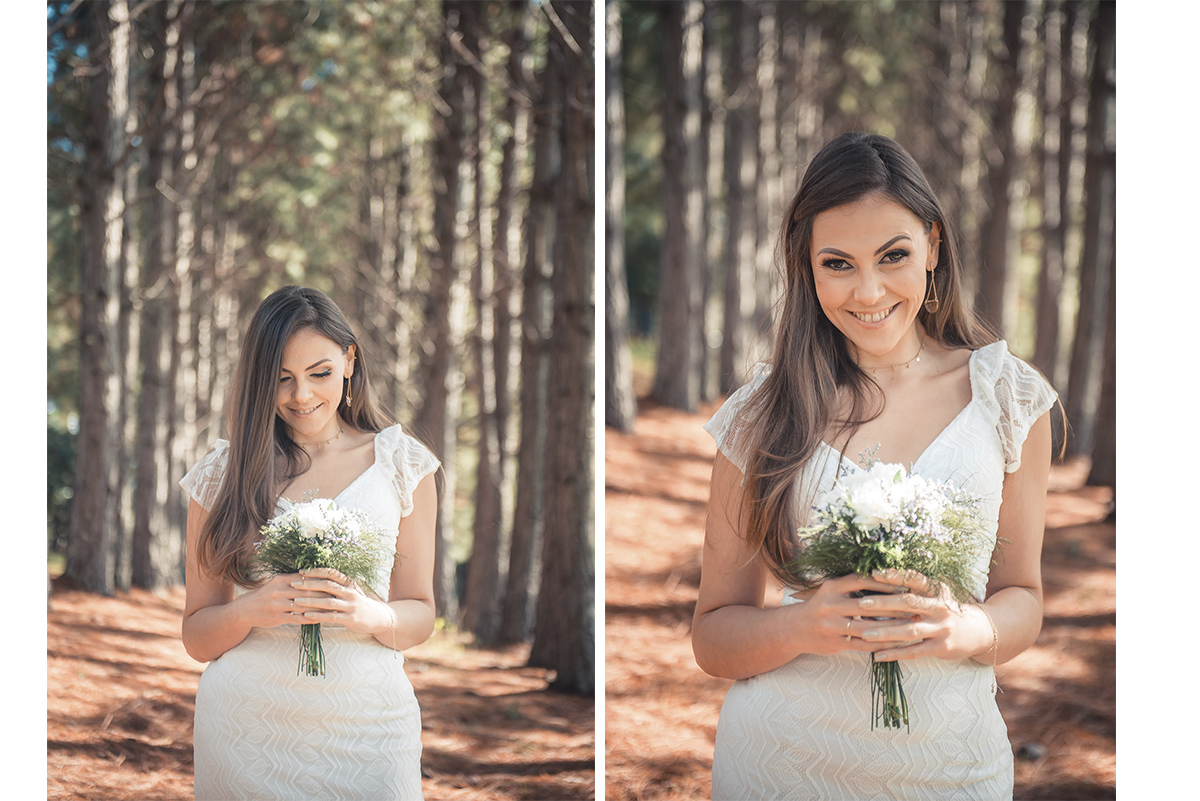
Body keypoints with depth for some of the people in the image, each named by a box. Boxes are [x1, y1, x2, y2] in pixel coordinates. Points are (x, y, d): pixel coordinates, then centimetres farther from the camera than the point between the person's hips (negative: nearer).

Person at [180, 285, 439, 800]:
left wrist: (371, 616, -16)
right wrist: (249, 611, -16)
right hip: (245, 723, 0)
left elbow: (420, 614, 6)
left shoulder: (400, 462, 4)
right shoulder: (223, 475, 3)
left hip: (365, 717, 0)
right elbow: (196, 636, 5)